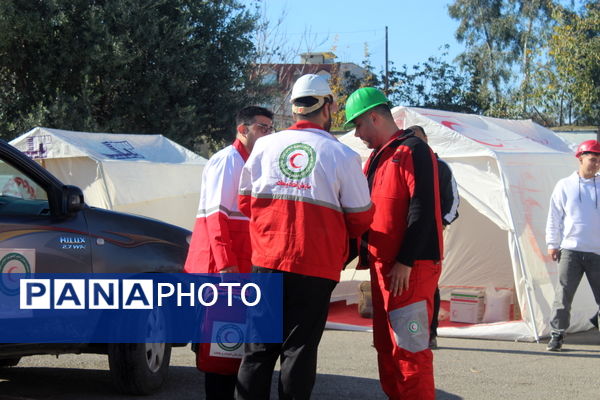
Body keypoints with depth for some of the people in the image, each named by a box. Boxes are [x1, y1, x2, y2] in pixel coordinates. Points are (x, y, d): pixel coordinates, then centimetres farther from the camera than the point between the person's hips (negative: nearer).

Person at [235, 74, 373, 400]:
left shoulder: (265, 146, 2)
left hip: (266, 262, 3)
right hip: (315, 267, -3)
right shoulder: (341, 155, -6)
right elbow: (360, 218, 0)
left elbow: (245, 202, 10)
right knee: (299, 349, 4)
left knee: (259, 347, 10)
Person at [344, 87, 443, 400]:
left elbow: (423, 210, -18)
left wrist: (406, 262, -20)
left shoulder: (414, 151, -10)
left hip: (410, 269, -9)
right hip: (382, 266, 9)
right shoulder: (377, 158, 19)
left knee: (410, 349, -7)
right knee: (386, 347, 12)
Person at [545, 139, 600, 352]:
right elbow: (555, 217, 8)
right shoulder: (565, 186, 5)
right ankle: (557, 334, 5)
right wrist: (552, 244, 5)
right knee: (563, 294, -2)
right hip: (570, 250, -1)